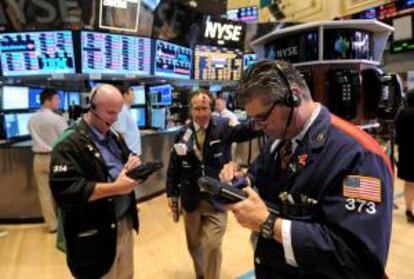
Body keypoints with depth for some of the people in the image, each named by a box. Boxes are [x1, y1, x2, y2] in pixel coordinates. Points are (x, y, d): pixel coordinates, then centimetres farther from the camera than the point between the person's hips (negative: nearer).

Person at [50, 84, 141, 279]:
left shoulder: (115, 137, 9)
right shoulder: (71, 144, -17)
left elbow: (128, 161, 21)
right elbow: (64, 189, -26)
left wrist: (135, 164, -5)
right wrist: (115, 188, -28)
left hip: (124, 222, 8)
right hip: (94, 235, -7)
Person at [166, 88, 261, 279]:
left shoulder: (223, 127, -10)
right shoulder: (183, 133, -4)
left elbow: (248, 130, -27)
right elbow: (174, 165, 3)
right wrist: (171, 193, 4)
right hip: (191, 199, 3)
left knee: (212, 246, -1)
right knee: (194, 244, 20)